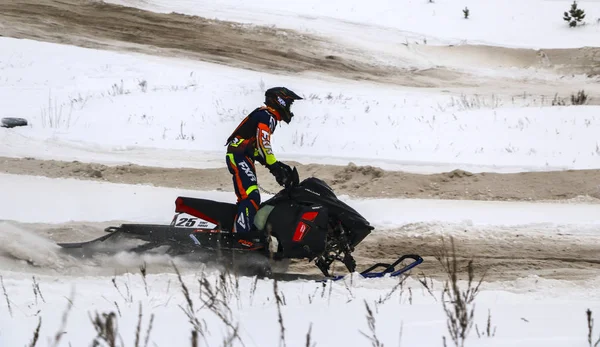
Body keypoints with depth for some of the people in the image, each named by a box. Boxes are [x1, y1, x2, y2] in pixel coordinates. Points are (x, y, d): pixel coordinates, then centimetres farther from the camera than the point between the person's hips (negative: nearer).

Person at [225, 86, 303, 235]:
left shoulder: (269, 117, 21)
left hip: (242, 157, 11)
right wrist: (274, 167, -23)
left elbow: (259, 149, 21)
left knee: (250, 198, 13)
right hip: (239, 157, -11)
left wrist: (277, 166, 15)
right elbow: (262, 144, -23)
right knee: (251, 197, -21)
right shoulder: (266, 116, -10)